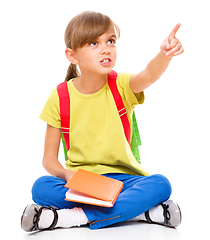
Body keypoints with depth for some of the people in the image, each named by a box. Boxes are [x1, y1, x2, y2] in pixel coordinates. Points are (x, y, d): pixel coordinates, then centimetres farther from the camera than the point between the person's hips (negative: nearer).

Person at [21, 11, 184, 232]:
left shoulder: (122, 87, -3)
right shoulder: (60, 98, -2)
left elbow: (149, 75, -28)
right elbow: (49, 158, 1)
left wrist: (165, 55, -50)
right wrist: (67, 174, -21)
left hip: (121, 178, 0)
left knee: (160, 185, -28)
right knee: (41, 188, -28)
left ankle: (74, 216, -25)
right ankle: (137, 210, -26)